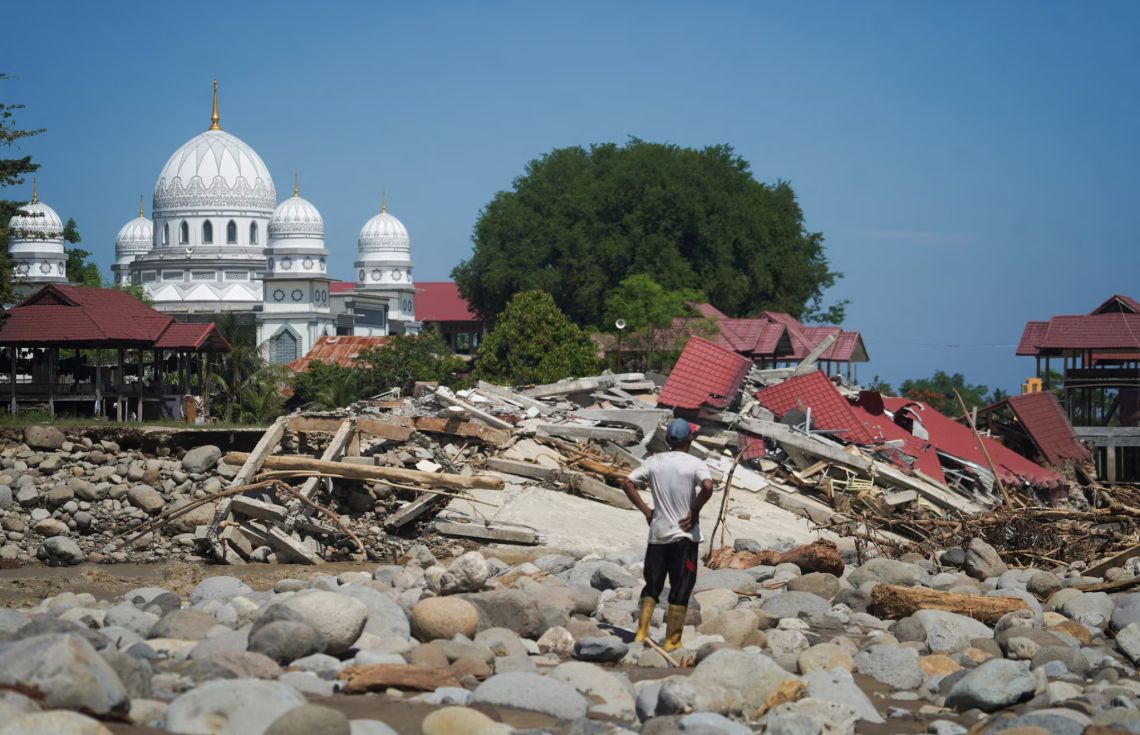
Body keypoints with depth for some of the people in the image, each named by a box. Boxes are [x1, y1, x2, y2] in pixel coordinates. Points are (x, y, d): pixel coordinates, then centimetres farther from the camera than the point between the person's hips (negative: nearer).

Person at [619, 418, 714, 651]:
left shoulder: (654, 462, 4)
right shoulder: (695, 464, -8)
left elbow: (627, 483, 2)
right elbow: (707, 487, -26)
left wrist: (645, 510, 5)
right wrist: (694, 512, -11)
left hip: (657, 534, 4)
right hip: (684, 535, -4)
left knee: (652, 584, 14)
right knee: (680, 588, 3)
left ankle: (641, 632, 6)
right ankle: (672, 640, 5)